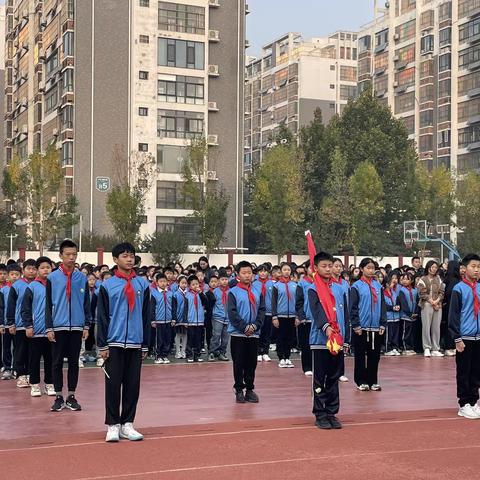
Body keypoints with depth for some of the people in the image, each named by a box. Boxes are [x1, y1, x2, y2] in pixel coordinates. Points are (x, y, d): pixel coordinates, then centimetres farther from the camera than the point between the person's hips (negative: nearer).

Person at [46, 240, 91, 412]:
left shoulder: (82, 278, 4)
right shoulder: (52, 278, -1)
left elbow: (86, 304, 8)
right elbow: (48, 305, 0)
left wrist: (87, 326, 4)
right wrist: (49, 328, -4)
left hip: (77, 326, 1)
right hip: (58, 326, -1)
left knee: (74, 362, 7)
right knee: (57, 362, 4)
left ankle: (71, 396, 15)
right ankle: (59, 397, 13)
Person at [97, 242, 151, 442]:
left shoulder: (142, 285, 6)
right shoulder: (107, 286, 0)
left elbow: (146, 316, 9)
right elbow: (102, 317, 0)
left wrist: (145, 345, 7)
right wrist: (102, 345, -4)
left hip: (135, 343, 2)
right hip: (114, 343, -2)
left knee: (133, 385, 6)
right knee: (113, 384, 1)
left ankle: (127, 424, 16)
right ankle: (112, 425, 9)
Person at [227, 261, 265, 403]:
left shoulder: (258, 292, 7)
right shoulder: (233, 292, -3)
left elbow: (262, 310, 4)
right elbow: (232, 313, -10)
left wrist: (255, 326, -10)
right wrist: (245, 327, -14)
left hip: (254, 334, 3)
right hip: (238, 334, -3)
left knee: (251, 363, 8)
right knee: (239, 363, 3)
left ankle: (250, 389, 17)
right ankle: (239, 390, 12)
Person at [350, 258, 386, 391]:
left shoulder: (378, 286, 8)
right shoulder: (357, 286, -5)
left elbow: (382, 306, 9)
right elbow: (353, 308, -7)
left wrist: (383, 324, 4)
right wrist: (356, 325, -11)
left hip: (375, 327, 4)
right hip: (361, 327, -4)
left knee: (374, 355, 8)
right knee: (360, 355, 4)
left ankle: (373, 381, 17)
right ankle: (361, 381, 13)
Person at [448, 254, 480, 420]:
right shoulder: (459, 289, -7)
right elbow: (453, 314, -9)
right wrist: (457, 339, -12)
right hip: (465, 338, -5)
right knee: (464, 373, 2)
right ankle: (464, 405, 9)